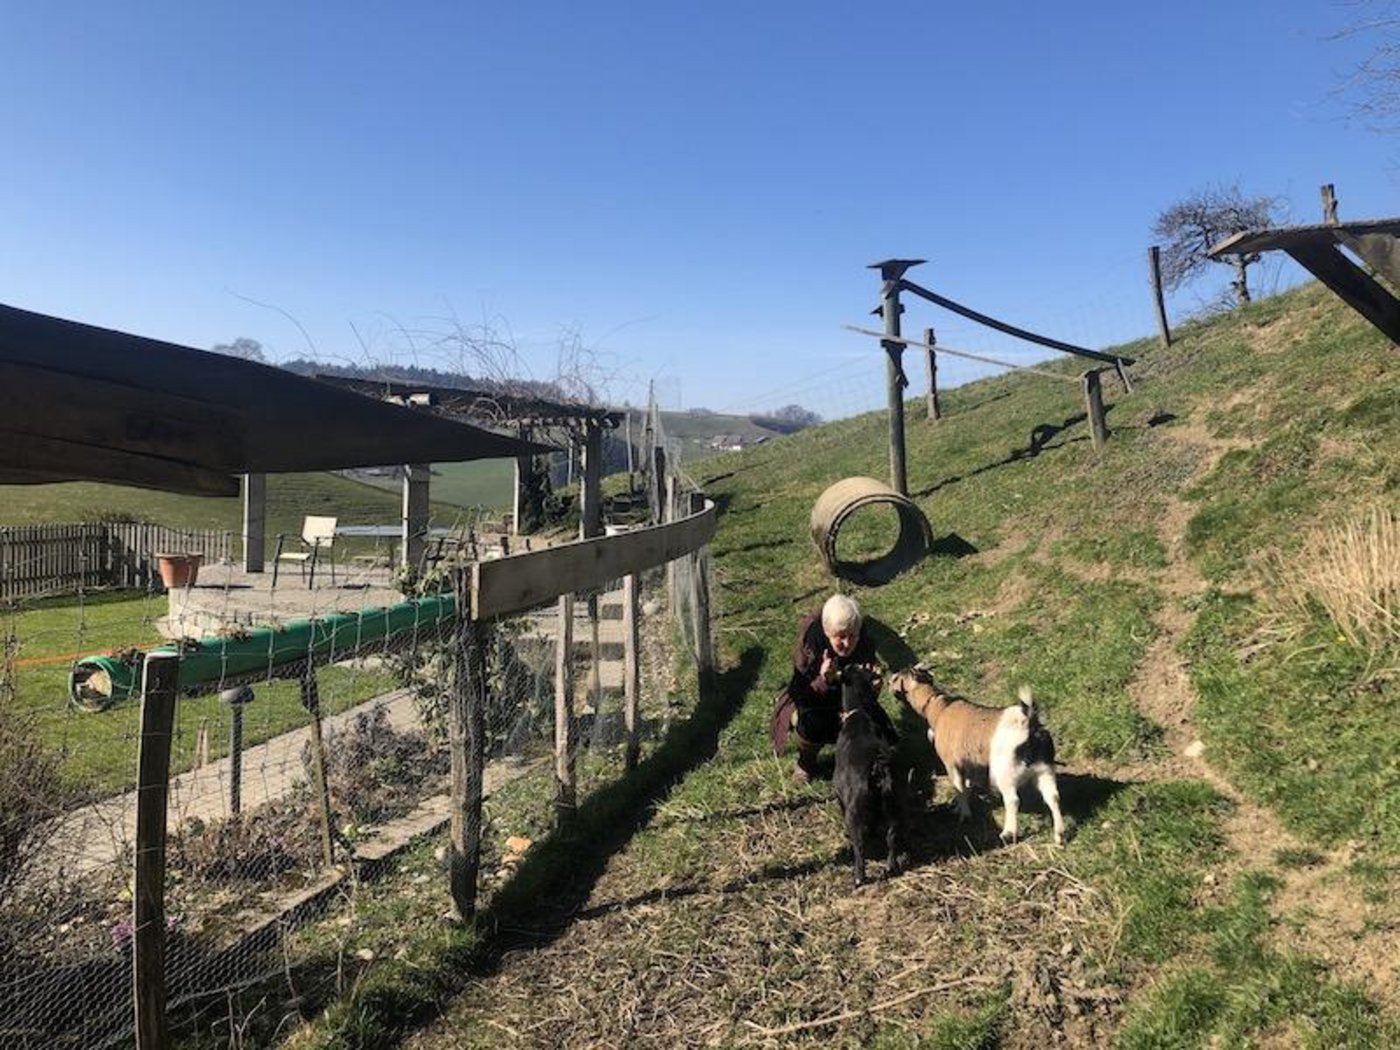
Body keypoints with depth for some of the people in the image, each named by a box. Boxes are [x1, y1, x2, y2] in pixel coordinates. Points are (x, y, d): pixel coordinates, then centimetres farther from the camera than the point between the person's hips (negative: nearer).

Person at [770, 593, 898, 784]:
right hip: (809, 703, -3)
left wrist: (873, 682, -34)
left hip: (850, 702, 3)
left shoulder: (865, 644, -19)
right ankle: (806, 762, -3)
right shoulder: (808, 645, -29)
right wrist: (823, 681, -47)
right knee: (809, 724, -36)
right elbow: (802, 695, -26)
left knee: (880, 729, -22)